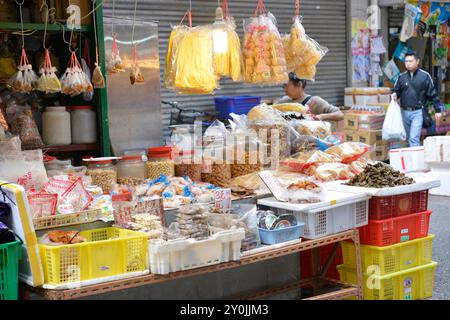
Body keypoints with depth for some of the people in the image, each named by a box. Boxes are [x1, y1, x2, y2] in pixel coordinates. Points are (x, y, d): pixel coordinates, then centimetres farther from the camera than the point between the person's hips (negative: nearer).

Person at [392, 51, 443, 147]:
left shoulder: (425, 76, -3)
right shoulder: (402, 77, 7)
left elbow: (432, 94, 0)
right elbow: (396, 90, 15)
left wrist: (438, 110, 0)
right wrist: (394, 94, -9)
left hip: (418, 112, -4)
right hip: (405, 112, 4)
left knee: (414, 138, -13)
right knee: (409, 139, 13)